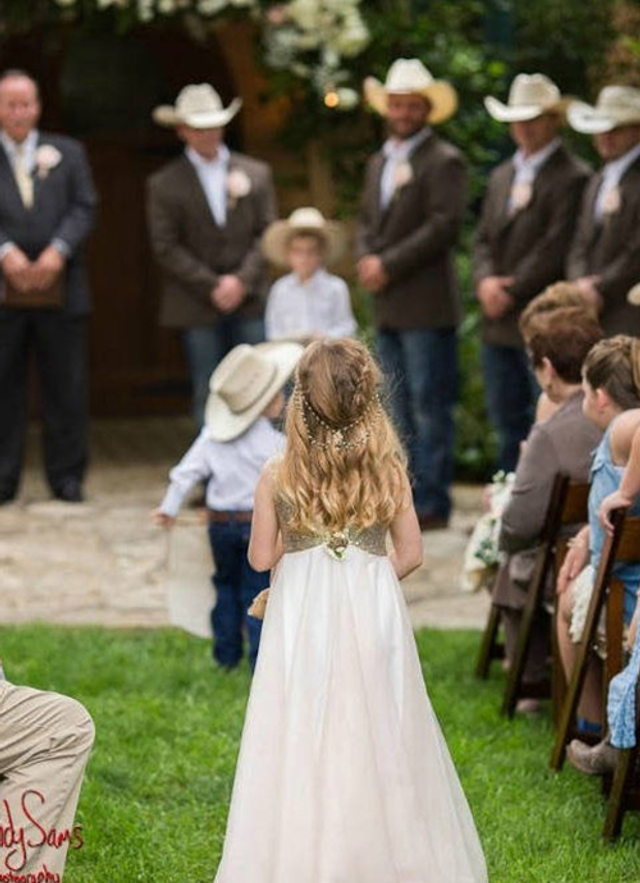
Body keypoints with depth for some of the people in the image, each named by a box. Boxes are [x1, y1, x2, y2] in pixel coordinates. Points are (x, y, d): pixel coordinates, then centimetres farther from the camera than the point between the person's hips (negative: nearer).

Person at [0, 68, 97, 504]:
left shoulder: (67, 153, 12)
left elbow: (84, 208, 4)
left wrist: (57, 252, -11)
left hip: (59, 290, 1)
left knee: (67, 386, 3)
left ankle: (67, 476, 10)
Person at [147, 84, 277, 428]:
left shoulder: (256, 173, 11)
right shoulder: (163, 185, 3)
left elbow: (266, 234, 6)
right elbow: (166, 248, -3)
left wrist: (242, 280, -8)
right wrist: (212, 287, -10)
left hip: (250, 303, 2)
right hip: (198, 309, -2)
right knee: (208, 396, -1)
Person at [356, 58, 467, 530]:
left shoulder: (444, 161, -7)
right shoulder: (379, 162, 20)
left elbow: (445, 226, -16)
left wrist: (389, 265, -16)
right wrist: (367, 260, 0)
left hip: (426, 306, -9)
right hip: (388, 308, 9)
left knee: (431, 409, -7)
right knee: (401, 410, 13)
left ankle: (432, 504, -4)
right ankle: (408, 498, 19)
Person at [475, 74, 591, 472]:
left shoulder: (572, 177, -8)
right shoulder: (502, 176, 19)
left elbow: (555, 247, -14)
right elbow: (484, 239, 15)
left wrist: (511, 292, -14)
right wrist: (486, 280, -4)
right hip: (499, 324, 8)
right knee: (508, 420, 11)